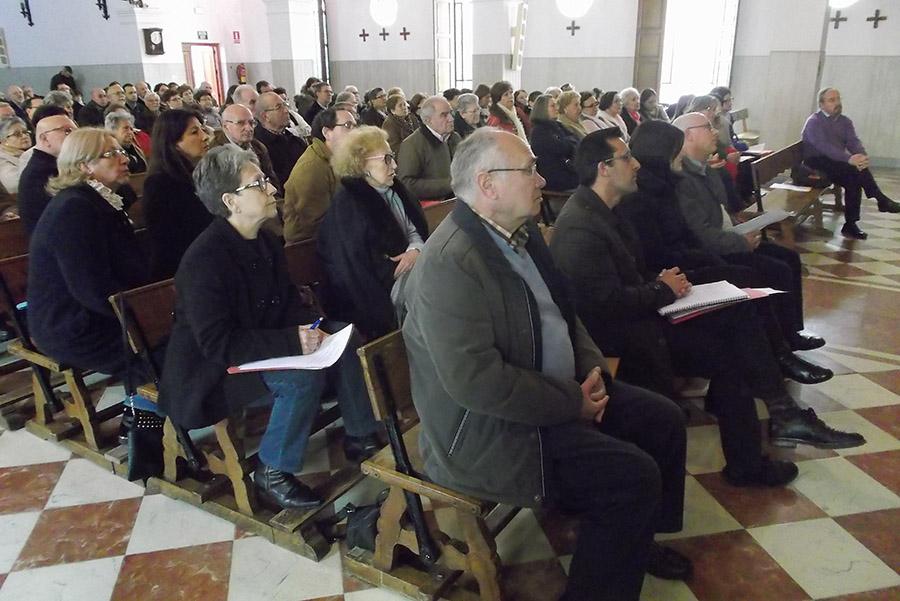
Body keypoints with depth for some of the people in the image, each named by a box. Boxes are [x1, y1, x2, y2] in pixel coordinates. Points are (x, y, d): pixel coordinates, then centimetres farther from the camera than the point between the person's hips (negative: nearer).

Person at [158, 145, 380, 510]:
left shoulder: (266, 242, 3)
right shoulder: (203, 260, -24)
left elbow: (289, 302, 10)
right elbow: (218, 343, -28)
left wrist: (310, 328, -12)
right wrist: (292, 341, -32)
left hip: (263, 348, 9)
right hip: (212, 372, -8)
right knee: (304, 375, -31)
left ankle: (360, 436, 8)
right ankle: (273, 473, -10)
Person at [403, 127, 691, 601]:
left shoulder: (520, 230, 5)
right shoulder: (450, 262, -25)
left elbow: (562, 311, 16)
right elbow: (475, 380, -30)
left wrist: (593, 369, -1)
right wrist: (573, 403, -20)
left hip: (560, 391, 10)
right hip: (488, 429, -10)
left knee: (663, 420, 10)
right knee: (635, 476, -17)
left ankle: (637, 540, 31)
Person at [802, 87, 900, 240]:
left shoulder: (845, 121, 10)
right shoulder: (814, 122, -11)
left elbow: (853, 141, -5)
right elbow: (823, 146, -26)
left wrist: (862, 156, -29)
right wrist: (849, 159, -38)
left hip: (837, 164, 6)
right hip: (817, 164, -6)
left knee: (853, 180, -22)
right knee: (855, 169, -29)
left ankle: (850, 225, -16)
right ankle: (880, 199, -23)